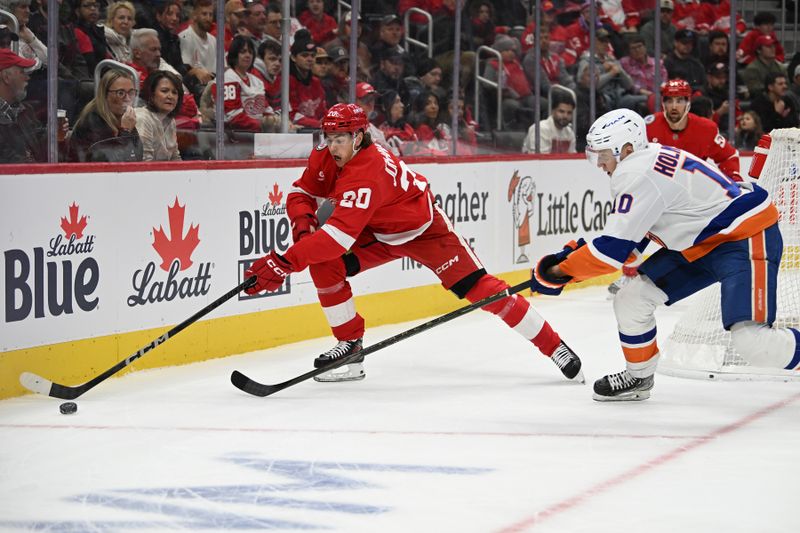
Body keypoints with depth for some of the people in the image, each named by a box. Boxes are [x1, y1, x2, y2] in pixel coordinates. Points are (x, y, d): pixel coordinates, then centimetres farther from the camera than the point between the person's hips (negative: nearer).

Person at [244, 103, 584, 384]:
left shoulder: (370, 172, -38)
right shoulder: (325, 159, -13)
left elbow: (339, 235, -47)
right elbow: (300, 194, 0)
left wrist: (285, 263, -52)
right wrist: (303, 223, -25)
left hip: (425, 229, -7)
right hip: (379, 234, 8)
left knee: (479, 289, -13)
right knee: (325, 265, -14)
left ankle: (554, 347, -3)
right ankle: (350, 346, 0)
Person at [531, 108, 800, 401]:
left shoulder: (639, 176, -24)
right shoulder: (644, 164, 7)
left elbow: (613, 249, -25)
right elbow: (626, 237, 16)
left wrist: (559, 272, -16)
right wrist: (573, 252, 5)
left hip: (748, 236, -11)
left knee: (750, 338, -25)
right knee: (631, 298, 7)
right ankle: (638, 377, 26)